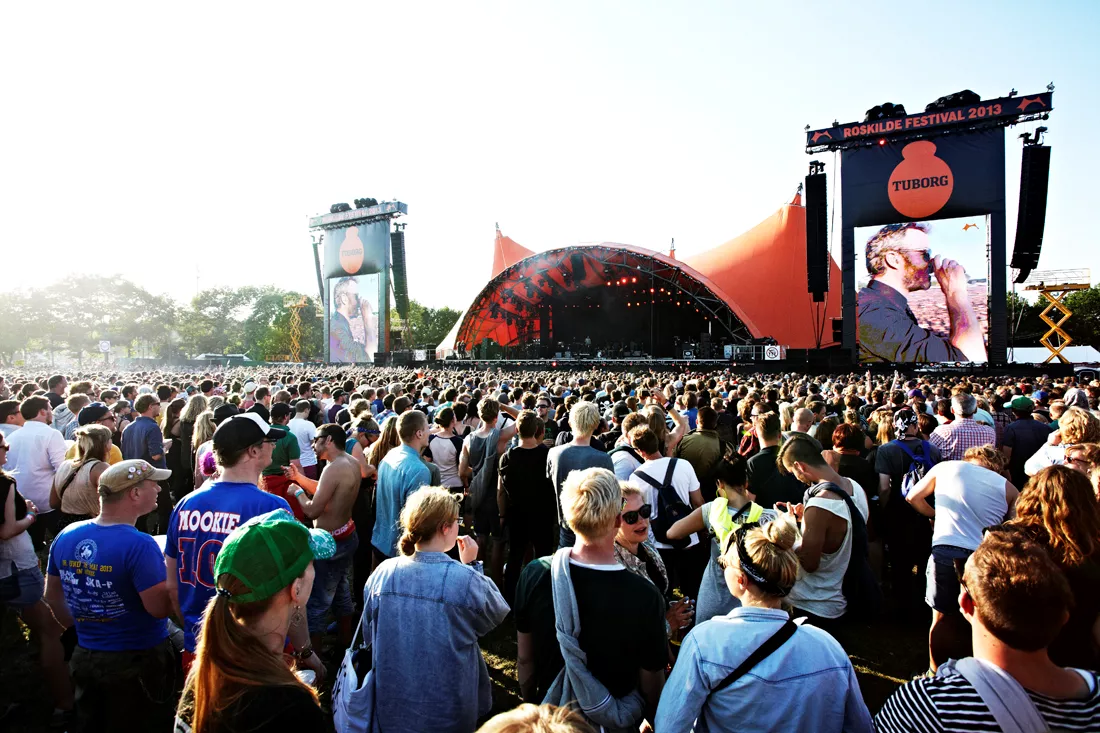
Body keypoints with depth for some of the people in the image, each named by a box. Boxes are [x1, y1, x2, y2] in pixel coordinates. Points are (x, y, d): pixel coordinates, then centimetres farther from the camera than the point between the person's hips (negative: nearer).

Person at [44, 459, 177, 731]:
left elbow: (53, 595, 10)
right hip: (139, 660, -6)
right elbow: (159, 608, -25)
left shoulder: (66, 536, -2)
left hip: (85, 657, 7)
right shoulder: (140, 545, -26)